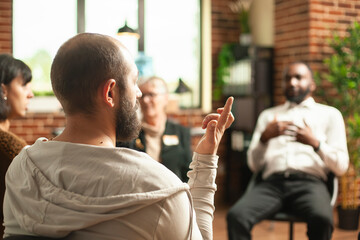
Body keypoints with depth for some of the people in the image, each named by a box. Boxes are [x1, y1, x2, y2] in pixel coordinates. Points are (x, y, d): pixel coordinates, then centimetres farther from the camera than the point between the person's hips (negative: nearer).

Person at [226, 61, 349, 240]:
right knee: (236, 215, -30)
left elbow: (341, 167, 9)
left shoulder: (330, 114, 20)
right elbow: (254, 165, 17)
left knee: (322, 218, -37)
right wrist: (265, 137, -2)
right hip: (272, 182, 2)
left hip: (309, 182, -2)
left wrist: (315, 143, -7)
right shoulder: (268, 115, 27)